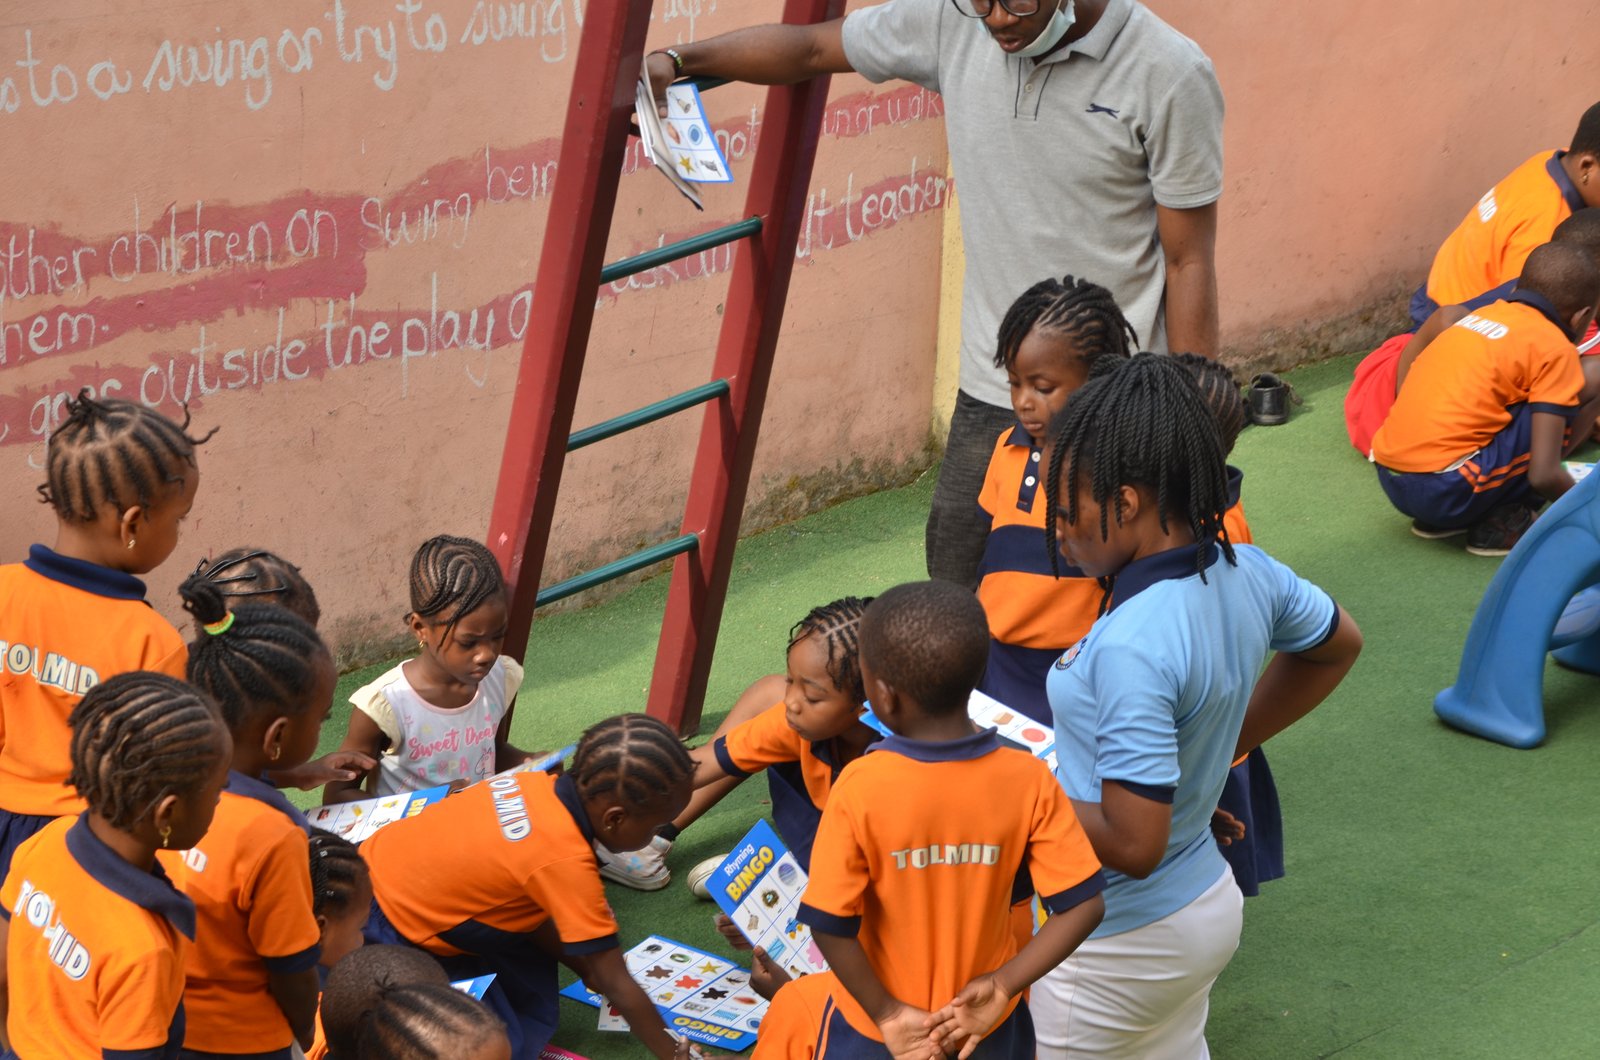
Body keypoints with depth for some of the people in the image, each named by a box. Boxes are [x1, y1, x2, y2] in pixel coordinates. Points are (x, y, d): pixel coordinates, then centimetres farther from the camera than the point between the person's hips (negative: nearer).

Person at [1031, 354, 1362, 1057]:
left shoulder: (1129, 648, -31)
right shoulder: (1248, 572, -5)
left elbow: (1132, 844, -29)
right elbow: (1337, 644, 18)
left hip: (1118, 946, -8)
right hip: (1209, 902, 9)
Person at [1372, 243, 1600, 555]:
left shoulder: (1481, 314, 19)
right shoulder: (1556, 349, -2)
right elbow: (1544, 476, -9)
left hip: (1389, 482, 8)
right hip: (1448, 490, -8)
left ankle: (1437, 519, 15)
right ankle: (1501, 522, 2)